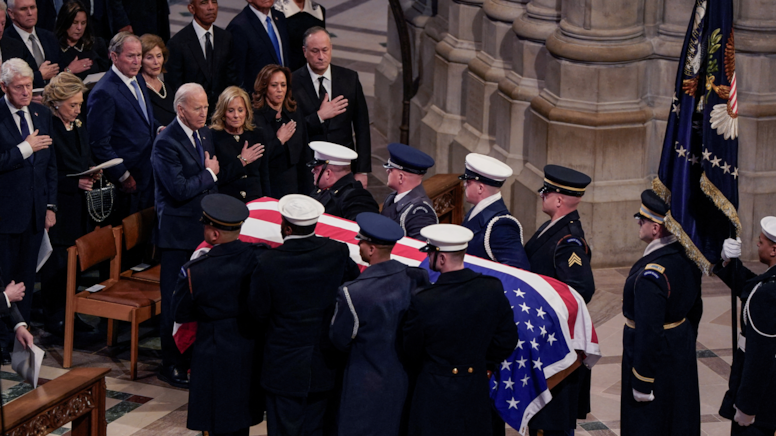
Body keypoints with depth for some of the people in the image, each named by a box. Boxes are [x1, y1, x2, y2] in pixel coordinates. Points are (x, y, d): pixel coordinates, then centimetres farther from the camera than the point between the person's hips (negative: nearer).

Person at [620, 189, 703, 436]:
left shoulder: (651, 274, -29)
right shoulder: (687, 257, -2)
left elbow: (649, 333, -27)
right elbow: (695, 310, 12)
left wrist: (642, 383, -20)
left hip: (654, 361, -8)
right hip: (683, 359, 8)